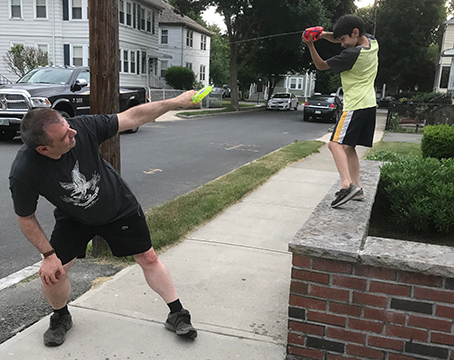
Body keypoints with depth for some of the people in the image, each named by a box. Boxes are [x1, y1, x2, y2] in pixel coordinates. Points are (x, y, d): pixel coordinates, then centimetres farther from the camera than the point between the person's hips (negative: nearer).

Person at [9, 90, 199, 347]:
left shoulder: (83, 128, -32)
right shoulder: (23, 173, -31)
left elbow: (132, 117, -23)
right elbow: (26, 218, -14)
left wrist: (175, 102, -22)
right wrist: (48, 254, -14)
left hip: (120, 207, 1)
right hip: (73, 219, 0)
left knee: (148, 258, 4)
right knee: (51, 273, -6)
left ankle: (177, 315, 21)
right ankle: (61, 318, 29)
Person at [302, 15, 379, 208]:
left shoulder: (352, 54, -19)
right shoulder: (372, 42, 7)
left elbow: (321, 65, -7)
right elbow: (338, 38, 17)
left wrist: (310, 45, -11)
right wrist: (324, 34, -2)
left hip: (355, 105, -10)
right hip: (369, 104, 10)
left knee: (336, 143, -18)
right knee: (348, 147, 13)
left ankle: (347, 184, -33)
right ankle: (357, 189, 15)